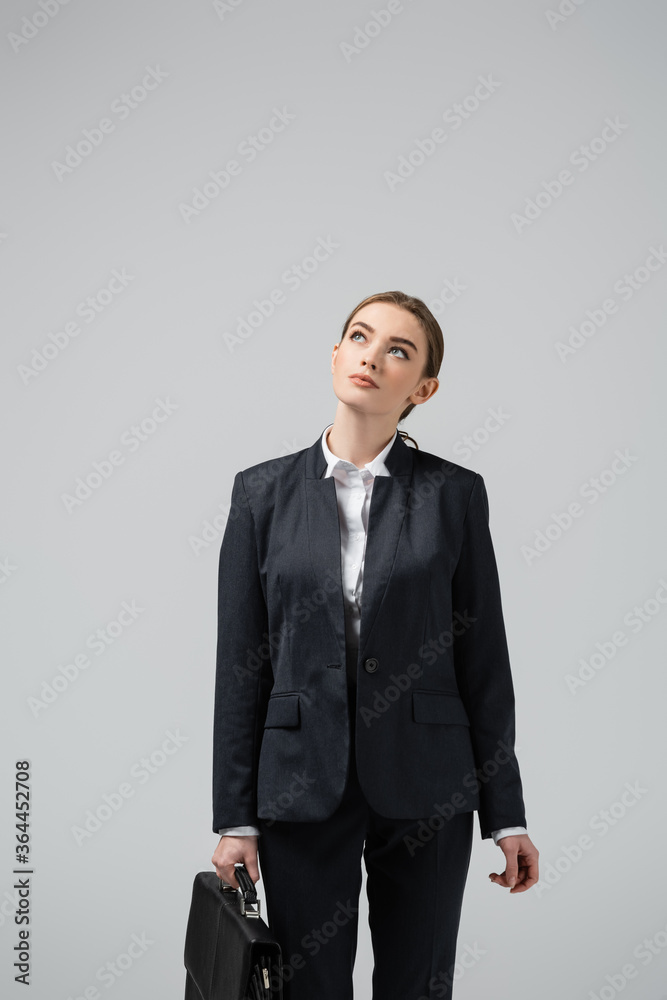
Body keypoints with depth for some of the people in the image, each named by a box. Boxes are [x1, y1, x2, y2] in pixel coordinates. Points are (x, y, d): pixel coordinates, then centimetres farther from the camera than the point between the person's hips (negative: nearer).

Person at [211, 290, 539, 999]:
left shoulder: (455, 493, 1)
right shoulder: (264, 491, 2)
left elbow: (483, 657, 2)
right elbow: (240, 665, 3)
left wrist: (506, 814, 2)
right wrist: (234, 816, 0)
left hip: (425, 790, 0)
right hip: (302, 783, 1)